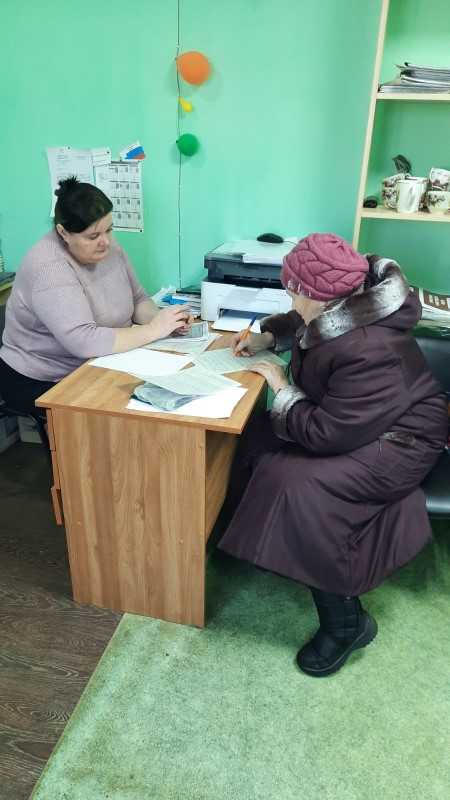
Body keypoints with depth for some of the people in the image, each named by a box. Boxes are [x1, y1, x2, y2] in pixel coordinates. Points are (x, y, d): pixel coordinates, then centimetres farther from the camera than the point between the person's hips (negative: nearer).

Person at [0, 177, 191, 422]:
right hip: (41, 384, -6)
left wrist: (161, 318, -15)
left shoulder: (108, 248, -4)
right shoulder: (48, 267, -27)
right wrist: (154, 329, -29)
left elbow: (138, 299, 6)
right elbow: (84, 342, -36)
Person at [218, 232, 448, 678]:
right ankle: (261, 544, 21)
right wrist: (266, 338, 1)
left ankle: (345, 622, -8)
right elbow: (300, 324, 18)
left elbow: (327, 434, -32)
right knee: (255, 441, 0)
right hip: (344, 418, 10)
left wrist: (282, 390, -18)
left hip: (394, 441, -9)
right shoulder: (337, 310, -8)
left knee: (300, 488, -28)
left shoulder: (371, 353, -36)